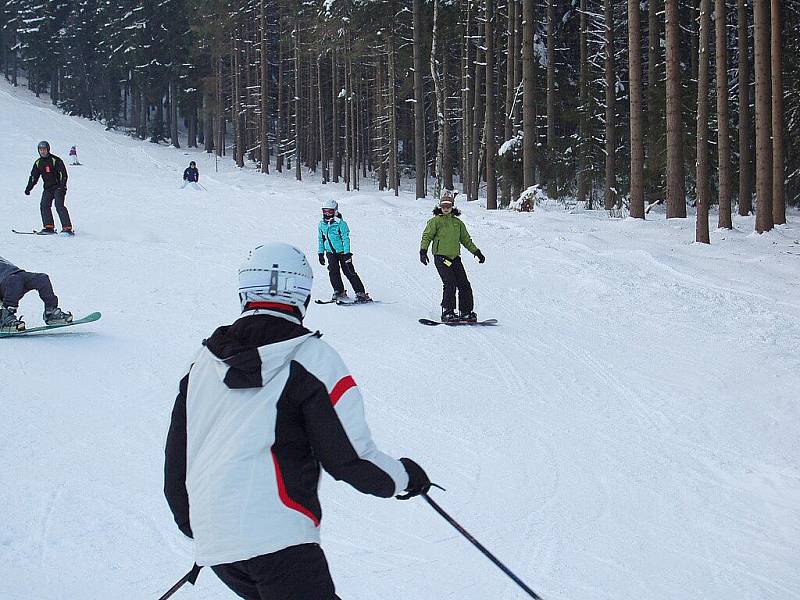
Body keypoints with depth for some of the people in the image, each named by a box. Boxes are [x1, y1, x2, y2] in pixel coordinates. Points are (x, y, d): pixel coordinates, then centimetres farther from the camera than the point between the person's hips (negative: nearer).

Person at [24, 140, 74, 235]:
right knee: (44, 205, -8)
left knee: (59, 205, -18)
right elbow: (33, 176, 18)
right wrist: (28, 188, 9)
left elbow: (63, 174, -11)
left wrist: (62, 186, -21)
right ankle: (49, 227, -4)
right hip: (47, 188, 6)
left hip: (58, 187, -6)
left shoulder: (55, 160, -7)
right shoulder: (38, 163, 11)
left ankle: (67, 227, -21)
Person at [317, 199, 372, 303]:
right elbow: (320, 239, 16)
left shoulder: (340, 223, -11)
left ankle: (360, 293, -2)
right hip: (330, 252, 5)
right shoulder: (322, 224, 6)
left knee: (349, 272, -6)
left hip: (342, 251, -5)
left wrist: (347, 253, -15)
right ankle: (339, 292, 5)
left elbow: (345, 239, -11)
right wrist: (320, 253, 13)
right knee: (333, 271, -9)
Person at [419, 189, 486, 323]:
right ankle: (447, 312, -13)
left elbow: (466, 239, 26)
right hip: (441, 258, -5)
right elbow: (427, 236, -3)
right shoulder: (436, 221, 2)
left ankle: (466, 312, 8)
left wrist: (477, 252, 25)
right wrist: (423, 251, -18)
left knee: (464, 285, -1)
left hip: (455, 258, 5)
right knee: (450, 283, -18)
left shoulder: (458, 222, 17)